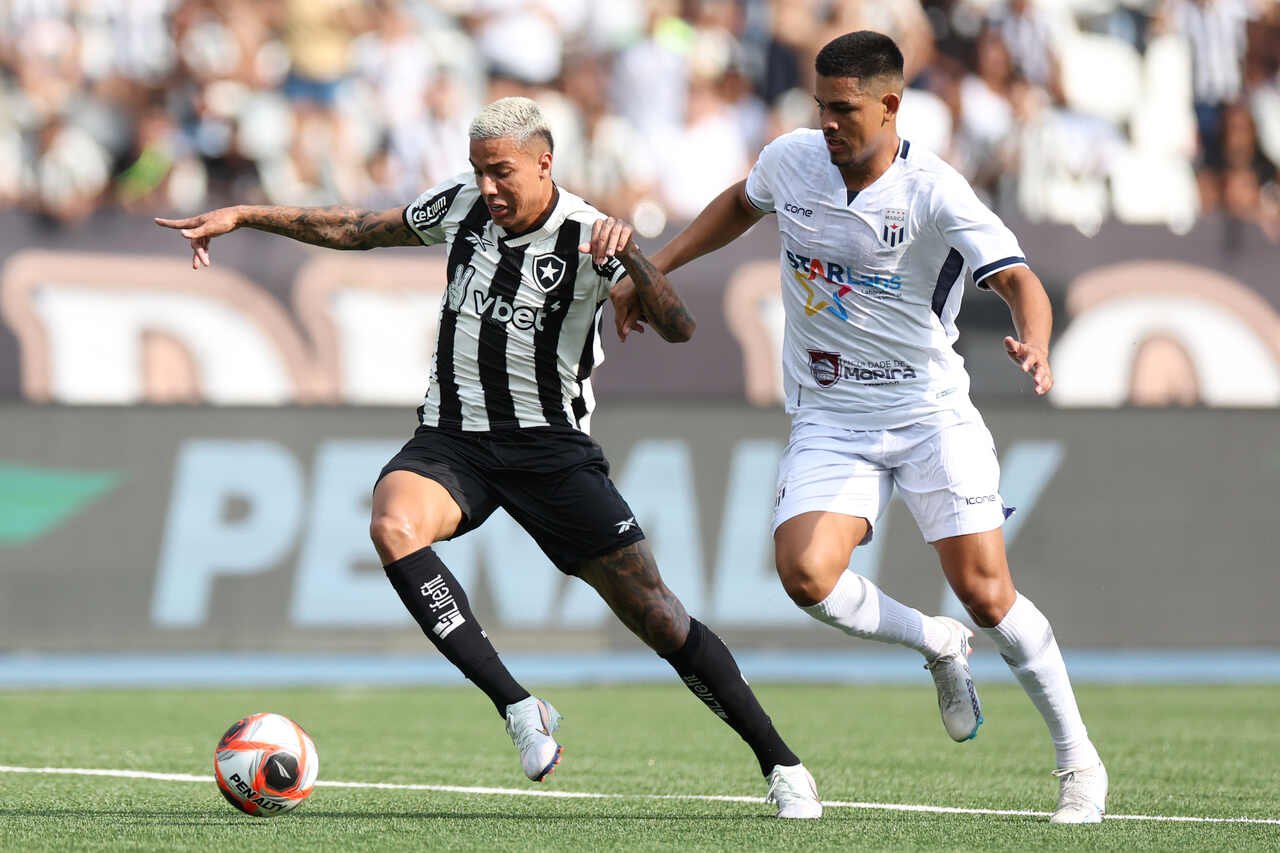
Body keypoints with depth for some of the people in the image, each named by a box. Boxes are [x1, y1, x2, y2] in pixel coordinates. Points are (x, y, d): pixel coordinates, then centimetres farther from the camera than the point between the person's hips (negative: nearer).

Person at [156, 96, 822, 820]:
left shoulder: (589, 238, -13)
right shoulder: (461, 206, 1)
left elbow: (678, 328, -25)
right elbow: (357, 230, 15)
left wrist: (631, 253, -40)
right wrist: (240, 216, 14)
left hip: (551, 445, -3)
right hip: (452, 439, 3)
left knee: (656, 615, -8)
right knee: (394, 528, -32)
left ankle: (781, 765, 9)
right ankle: (520, 708, -28)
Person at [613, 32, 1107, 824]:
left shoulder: (934, 192, -16)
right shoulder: (791, 160, -1)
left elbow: (1018, 278, -25)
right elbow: (742, 202, 23)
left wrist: (1034, 345, -47)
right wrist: (650, 269, 20)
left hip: (931, 409, -4)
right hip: (830, 417, 4)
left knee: (984, 591, -8)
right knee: (805, 572, -20)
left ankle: (1079, 759, 11)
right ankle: (938, 646, 10)